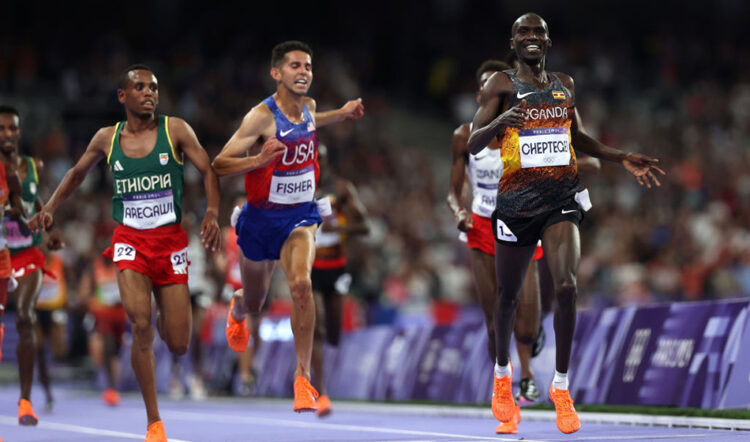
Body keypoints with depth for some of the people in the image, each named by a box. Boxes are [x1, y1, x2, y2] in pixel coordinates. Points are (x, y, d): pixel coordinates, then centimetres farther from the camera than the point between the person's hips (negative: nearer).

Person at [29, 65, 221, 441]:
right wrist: (50, 207, 10)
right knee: (140, 325, -21)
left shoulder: (175, 130, -3)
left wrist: (212, 213, -20)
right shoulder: (106, 138, 4)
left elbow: (208, 171, -3)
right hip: (129, 240, 0)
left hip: (170, 240, 0)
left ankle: (163, 316, 41)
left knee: (179, 345, 0)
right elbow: (78, 173, 21)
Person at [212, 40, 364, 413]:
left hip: (300, 217, 2)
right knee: (254, 302, 18)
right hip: (261, 217, -2)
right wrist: (258, 160, -38)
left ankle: (303, 376, -20)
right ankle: (236, 309, 60)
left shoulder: (309, 107, -2)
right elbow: (218, 165, -22)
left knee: (301, 284, -27)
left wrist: (341, 114, 18)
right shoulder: (261, 116, -21)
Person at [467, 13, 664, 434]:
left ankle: (561, 386, -5)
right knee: (509, 295, 9)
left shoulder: (565, 84, 13)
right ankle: (503, 372, 36)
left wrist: (622, 158, 15)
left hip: (562, 197, 2)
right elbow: (474, 143, -8)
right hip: (517, 199, -2)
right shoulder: (502, 84, 0)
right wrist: (499, 122, -29)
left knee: (567, 288, -17)